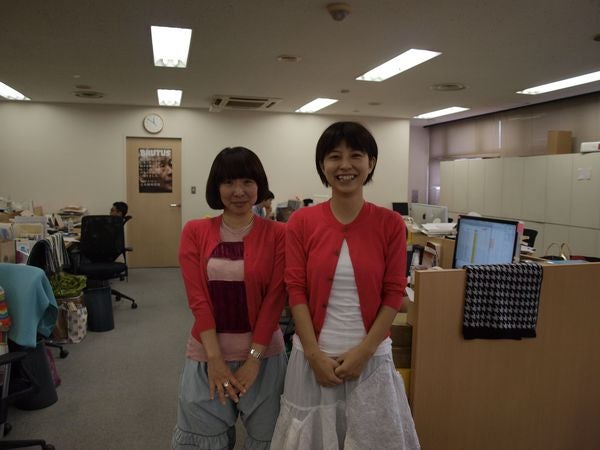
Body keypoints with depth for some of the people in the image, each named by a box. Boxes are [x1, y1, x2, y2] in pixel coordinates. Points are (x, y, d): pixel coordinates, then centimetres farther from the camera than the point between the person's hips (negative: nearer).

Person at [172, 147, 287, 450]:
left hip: (263, 353, -1)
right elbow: (197, 298, -7)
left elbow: (274, 298, -9)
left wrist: (253, 358, -12)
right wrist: (215, 358, -12)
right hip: (208, 354, 1)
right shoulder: (195, 232, -2)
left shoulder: (277, 234, -6)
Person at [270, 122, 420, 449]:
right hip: (315, 355, 0)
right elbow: (296, 291, -5)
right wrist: (315, 355, -10)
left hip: (371, 357, 0)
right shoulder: (301, 222, -3)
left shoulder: (390, 223, -4)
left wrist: (363, 351, -9)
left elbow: (394, 293, -3)